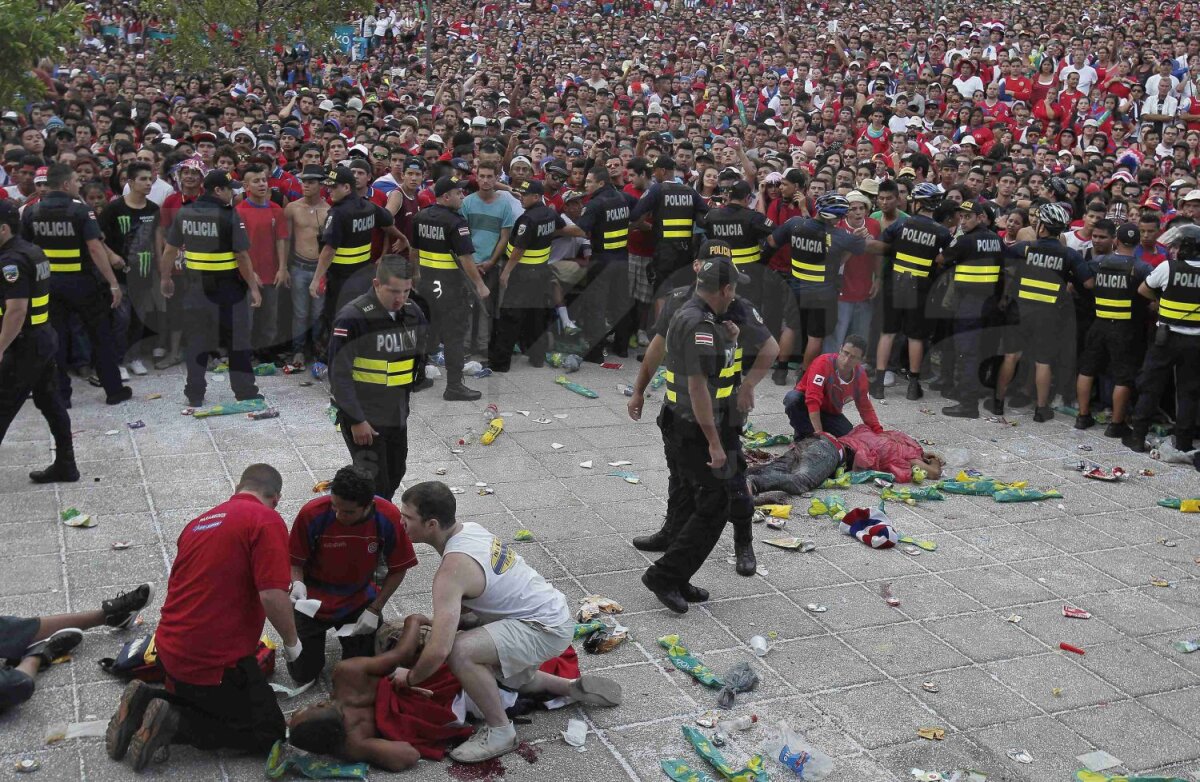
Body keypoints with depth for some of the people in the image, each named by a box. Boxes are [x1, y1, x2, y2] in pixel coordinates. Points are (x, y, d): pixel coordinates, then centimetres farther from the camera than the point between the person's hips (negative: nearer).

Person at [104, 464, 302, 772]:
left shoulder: (200, 521, 13)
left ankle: (146, 702, 7)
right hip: (216, 659, -8)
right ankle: (175, 724, -9)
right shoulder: (266, 521, -13)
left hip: (171, 651, 8)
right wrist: (292, 643, -4)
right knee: (270, 733, 6)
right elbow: (272, 597, -23)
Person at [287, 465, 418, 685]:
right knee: (304, 674, 2)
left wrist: (375, 609, -13)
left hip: (360, 601, 1)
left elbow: (398, 569, -10)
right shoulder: (312, 514, -27)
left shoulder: (389, 518, -24)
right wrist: (297, 583, -32)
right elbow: (295, 560, -11)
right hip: (314, 600, 0)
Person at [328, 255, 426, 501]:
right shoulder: (352, 318, -18)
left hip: (398, 416, 7)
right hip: (364, 419, -7)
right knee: (374, 485, -5)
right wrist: (356, 421, -18)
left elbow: (422, 358, 15)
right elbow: (339, 375, -18)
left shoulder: (413, 313, 2)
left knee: (394, 477, 18)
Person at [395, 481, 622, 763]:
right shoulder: (468, 529, 0)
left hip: (546, 629, -10)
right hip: (552, 611, 10)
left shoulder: (453, 568, -27)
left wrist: (410, 678, -12)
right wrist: (434, 621, 12)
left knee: (459, 651, -30)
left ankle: (500, 730, -12)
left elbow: (439, 650, -31)